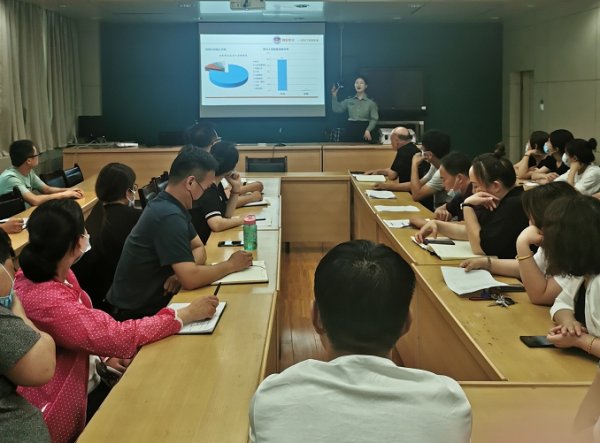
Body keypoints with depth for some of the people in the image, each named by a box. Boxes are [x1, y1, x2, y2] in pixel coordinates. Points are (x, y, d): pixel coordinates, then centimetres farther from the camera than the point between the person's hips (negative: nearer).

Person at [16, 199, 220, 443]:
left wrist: (103, 355, -8)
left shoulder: (48, 273, -4)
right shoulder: (45, 299, -33)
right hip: (54, 413, -8)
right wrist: (185, 314, -23)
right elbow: (117, 336, -31)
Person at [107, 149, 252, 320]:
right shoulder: (169, 216, -26)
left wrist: (183, 271, -13)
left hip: (150, 298, 8)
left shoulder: (170, 205, 4)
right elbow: (191, 279, -30)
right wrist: (230, 265, -14)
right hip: (137, 313, -8)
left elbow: (198, 248, 9)